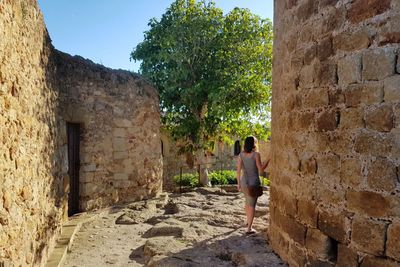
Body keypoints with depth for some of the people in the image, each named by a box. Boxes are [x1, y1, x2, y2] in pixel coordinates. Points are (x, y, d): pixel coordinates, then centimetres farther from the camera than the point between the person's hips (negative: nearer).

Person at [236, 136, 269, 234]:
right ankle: (249, 228, 3)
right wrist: (269, 160, 0)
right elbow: (261, 170, -12)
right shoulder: (256, 154, -15)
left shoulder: (241, 154, -2)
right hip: (254, 182, -5)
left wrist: (238, 183, 6)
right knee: (252, 205, 1)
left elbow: (238, 170, -3)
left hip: (244, 181, 5)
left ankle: (248, 221, 43)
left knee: (248, 202, 25)